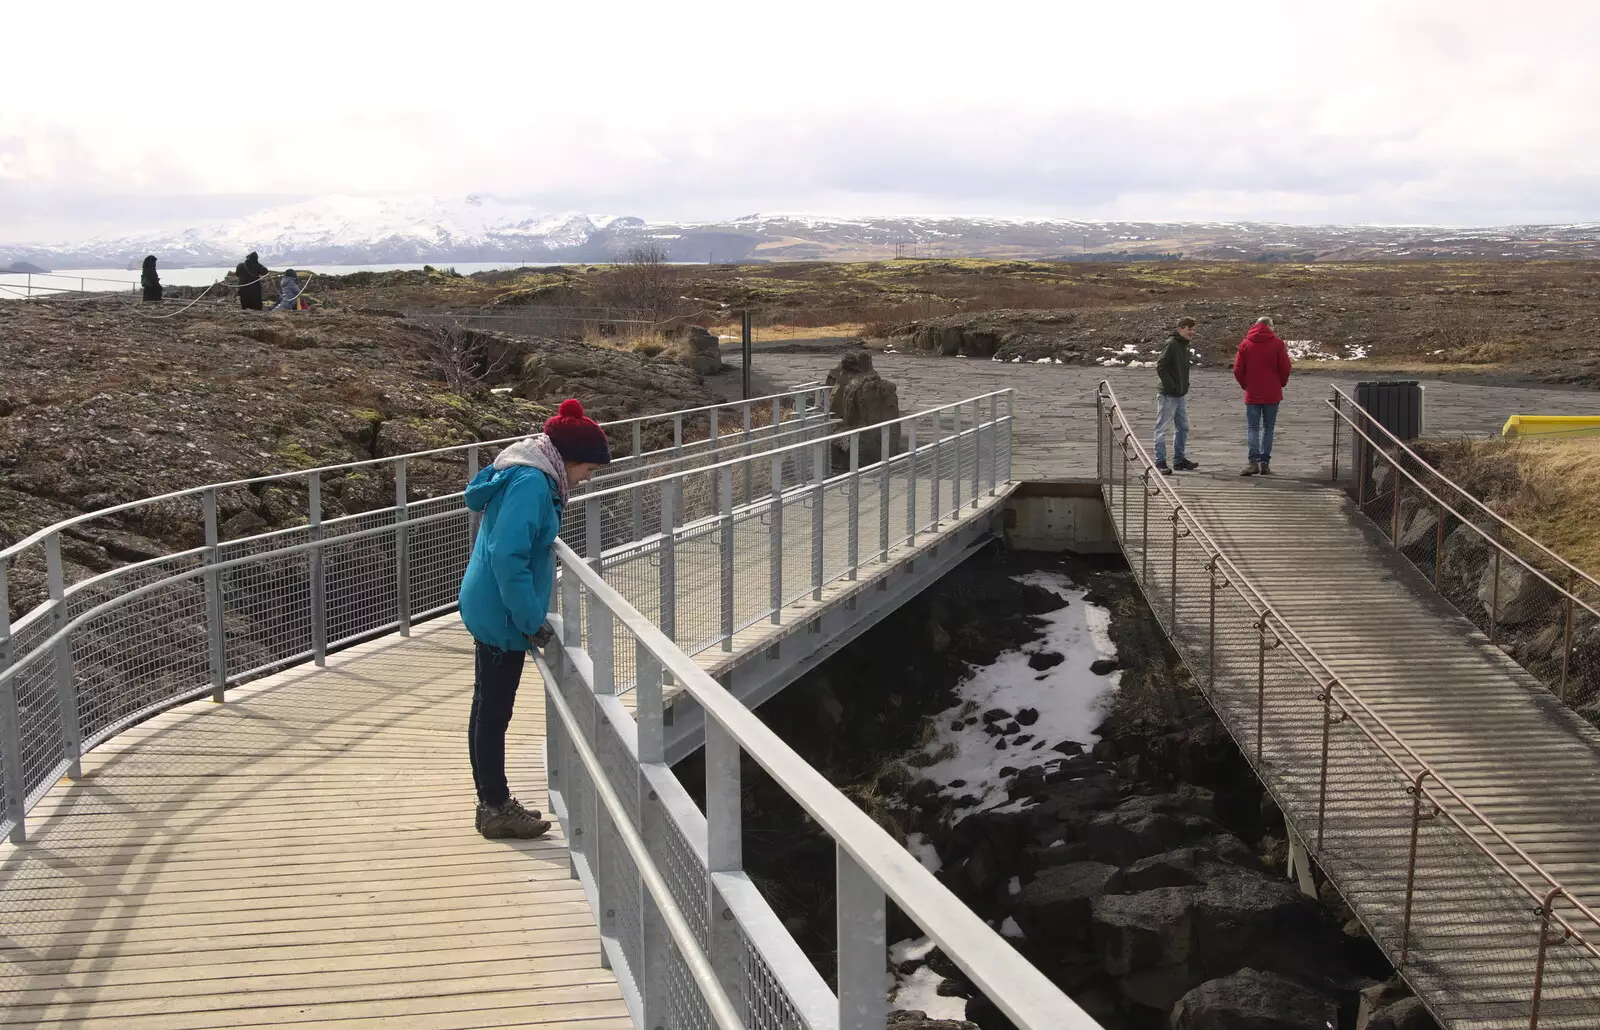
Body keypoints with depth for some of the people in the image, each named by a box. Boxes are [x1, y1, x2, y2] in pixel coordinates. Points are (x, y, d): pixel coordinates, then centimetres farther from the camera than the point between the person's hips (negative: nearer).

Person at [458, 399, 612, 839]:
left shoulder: (526, 476, 11)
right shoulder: (531, 484, -20)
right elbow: (507, 556, -27)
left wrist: (528, 617, 18)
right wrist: (530, 621, -20)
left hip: (491, 614, 10)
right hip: (503, 618, -10)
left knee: (489, 711, 16)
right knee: (494, 714, 0)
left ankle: (494, 802, 27)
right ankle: (496, 810, 11)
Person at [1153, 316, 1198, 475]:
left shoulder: (1184, 346, 13)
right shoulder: (1171, 344, -15)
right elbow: (1161, 367, -21)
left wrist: (1184, 386, 13)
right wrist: (1171, 386, -21)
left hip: (1181, 395, 10)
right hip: (1168, 396, -10)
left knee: (1183, 428, 16)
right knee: (1163, 429, -3)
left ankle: (1179, 460, 26)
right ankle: (1160, 462, -1)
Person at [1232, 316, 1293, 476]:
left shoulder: (1245, 344, 0)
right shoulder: (1277, 344, -4)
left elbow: (1237, 370, 0)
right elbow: (1285, 368, -3)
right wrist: (1281, 384, 14)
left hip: (1252, 394, 0)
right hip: (1272, 394, 0)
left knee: (1252, 427, 3)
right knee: (1268, 427, 9)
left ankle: (1254, 461, -14)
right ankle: (1265, 463, 6)